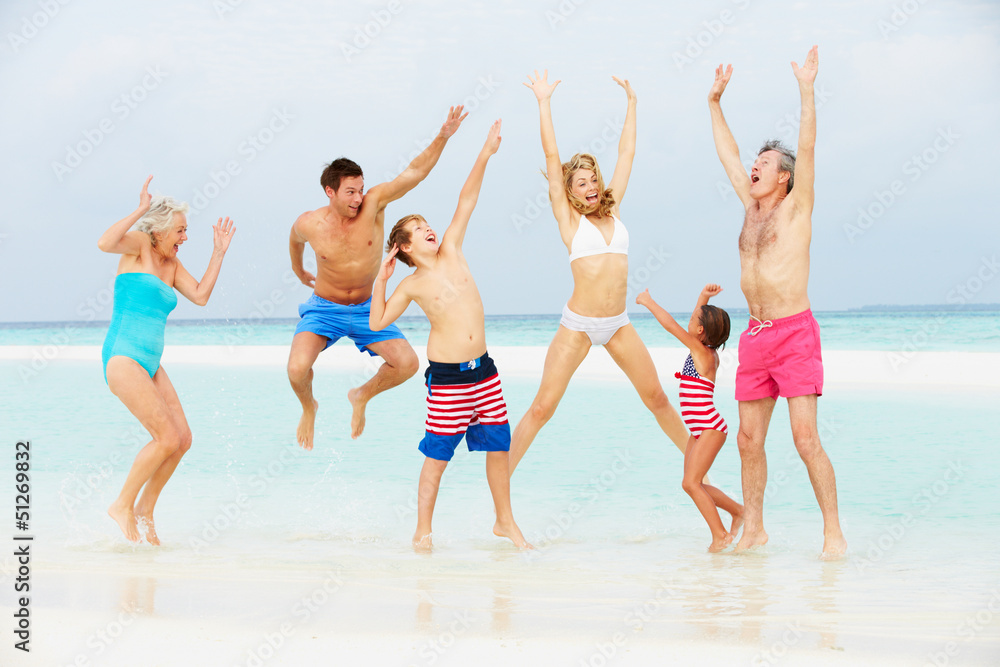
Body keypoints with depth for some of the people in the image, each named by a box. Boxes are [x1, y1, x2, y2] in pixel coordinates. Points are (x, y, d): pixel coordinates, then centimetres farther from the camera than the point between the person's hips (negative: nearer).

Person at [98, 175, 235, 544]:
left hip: (149, 364, 9)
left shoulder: (171, 263, 18)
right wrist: (140, 211, -22)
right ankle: (123, 506, 0)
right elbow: (105, 243, -24)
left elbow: (200, 295, 9)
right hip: (122, 358, -9)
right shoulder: (140, 245, -4)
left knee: (183, 439, 1)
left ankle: (144, 511, 15)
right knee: (167, 438, -15)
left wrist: (219, 252, 9)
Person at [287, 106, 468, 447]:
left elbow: (415, 172, -26)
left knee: (407, 363, -13)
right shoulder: (309, 224, -17)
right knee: (298, 368, -26)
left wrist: (442, 137, -40)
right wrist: (299, 272, 28)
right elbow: (295, 241, 10)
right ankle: (309, 408, 11)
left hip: (366, 308, 2)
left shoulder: (373, 204, -18)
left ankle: (362, 396, 19)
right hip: (324, 307, -2)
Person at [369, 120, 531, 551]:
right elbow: (377, 322, -4)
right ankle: (423, 531, 11)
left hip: (483, 371, 4)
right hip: (447, 376, -4)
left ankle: (505, 522, 21)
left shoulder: (450, 253, 7)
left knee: (499, 447, 7)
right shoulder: (412, 286, -2)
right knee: (436, 457, 0)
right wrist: (381, 280, -12)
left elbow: (466, 202, 5)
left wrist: (485, 155, 1)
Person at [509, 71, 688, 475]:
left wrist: (631, 102, 19)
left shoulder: (611, 211, 11)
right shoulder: (569, 218, 0)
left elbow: (627, 153, 16)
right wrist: (544, 103, -4)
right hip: (578, 324, -4)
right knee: (542, 406, -5)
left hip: (618, 324, 4)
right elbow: (552, 158, -4)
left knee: (657, 397, 10)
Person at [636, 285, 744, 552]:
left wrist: (648, 301, -6)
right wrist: (704, 298, 13)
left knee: (691, 482, -13)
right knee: (693, 484, 9)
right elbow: (700, 320, 26)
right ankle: (737, 510, 22)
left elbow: (670, 324, -16)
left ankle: (720, 534, -8)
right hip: (700, 430, 9)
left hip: (710, 428, -9)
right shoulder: (707, 352, 10)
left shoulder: (702, 352, -14)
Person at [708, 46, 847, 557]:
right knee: (749, 441, 6)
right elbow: (727, 155, 25)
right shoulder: (752, 208, 17)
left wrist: (806, 91, -14)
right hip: (755, 338, 7)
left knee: (806, 438, -12)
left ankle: (833, 532, -9)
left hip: (794, 332, -7)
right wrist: (715, 103, 27)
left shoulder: (795, 207, 1)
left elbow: (806, 149, -10)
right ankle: (753, 529, 15)